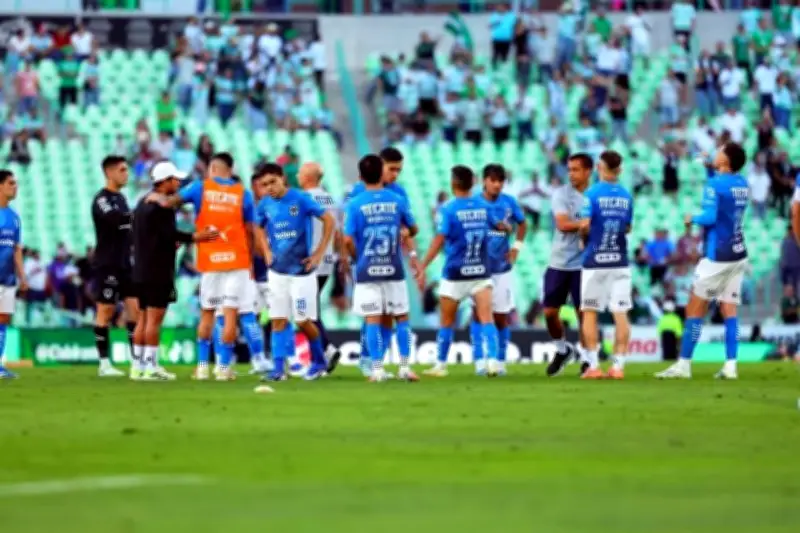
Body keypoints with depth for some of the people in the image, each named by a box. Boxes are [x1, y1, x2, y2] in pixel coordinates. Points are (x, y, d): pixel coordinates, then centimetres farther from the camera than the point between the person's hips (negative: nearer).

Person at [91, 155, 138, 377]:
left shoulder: (120, 198, 15)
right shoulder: (102, 199, -11)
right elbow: (114, 219, -30)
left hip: (124, 264, 8)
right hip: (107, 265, -8)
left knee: (135, 308, 2)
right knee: (106, 311, -3)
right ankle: (104, 363, 2)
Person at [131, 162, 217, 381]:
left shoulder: (143, 204, 17)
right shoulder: (162, 205, -13)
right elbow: (170, 234, -20)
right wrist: (195, 238, -19)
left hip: (141, 270, 9)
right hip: (158, 272, -9)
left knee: (144, 319, 11)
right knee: (154, 319, -8)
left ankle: (138, 366, 12)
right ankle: (151, 367, -9)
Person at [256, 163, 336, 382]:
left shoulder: (301, 199, -13)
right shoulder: (265, 205, 1)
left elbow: (329, 221, -8)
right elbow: (260, 228, 22)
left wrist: (319, 253, -8)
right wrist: (267, 251, 9)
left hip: (302, 271, -4)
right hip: (277, 271, 4)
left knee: (303, 320, 0)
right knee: (278, 320, 0)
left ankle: (319, 361, 20)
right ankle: (278, 368, 2)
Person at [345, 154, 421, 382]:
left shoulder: (355, 204, -6)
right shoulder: (397, 201, 1)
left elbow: (348, 240, -12)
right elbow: (413, 230, 14)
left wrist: (357, 258, 6)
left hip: (367, 270, -1)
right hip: (394, 269, 1)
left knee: (373, 320, 1)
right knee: (401, 317, 10)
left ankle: (377, 369, -1)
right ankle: (405, 367, 7)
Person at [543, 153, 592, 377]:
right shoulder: (561, 194, -1)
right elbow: (562, 224, -13)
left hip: (583, 264, -1)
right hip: (558, 263, 1)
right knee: (550, 312, 3)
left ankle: (585, 356, 15)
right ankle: (562, 349, 26)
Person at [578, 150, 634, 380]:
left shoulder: (592, 194, -7)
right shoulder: (626, 196, 6)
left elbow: (584, 225, -16)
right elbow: (628, 228, 13)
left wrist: (585, 234, 5)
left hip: (595, 260, -3)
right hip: (620, 260, 3)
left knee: (590, 313, 6)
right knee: (620, 314, 2)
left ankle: (593, 366, 2)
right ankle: (618, 366, -2)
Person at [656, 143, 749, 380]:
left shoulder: (715, 184, -14)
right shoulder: (743, 184, 8)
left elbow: (710, 217, -23)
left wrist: (693, 218, -2)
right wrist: (709, 166, 30)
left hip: (717, 257, -7)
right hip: (738, 255, 7)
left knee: (695, 309, 1)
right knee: (729, 310, 6)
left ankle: (684, 364, 2)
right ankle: (730, 365, -2)